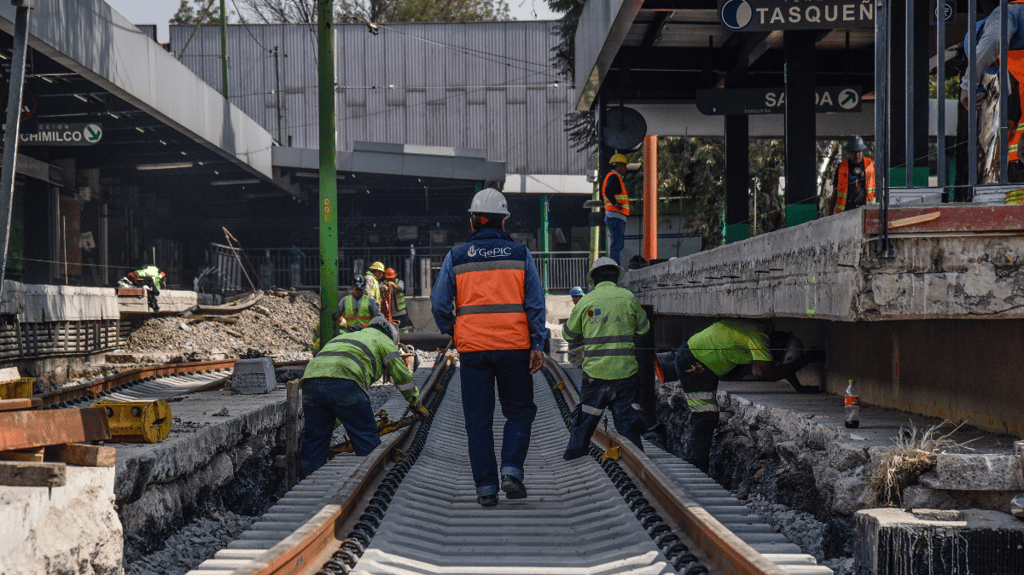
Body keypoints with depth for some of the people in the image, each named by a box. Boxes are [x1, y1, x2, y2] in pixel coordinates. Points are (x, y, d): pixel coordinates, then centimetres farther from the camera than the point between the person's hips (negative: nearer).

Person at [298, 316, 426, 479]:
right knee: (366, 441, 5)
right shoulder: (383, 340, 25)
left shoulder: (343, 337, 43)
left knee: (313, 444, 12)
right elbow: (402, 376, 25)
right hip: (344, 382, -6)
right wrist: (416, 404, 42)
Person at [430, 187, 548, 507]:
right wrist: (537, 345, 1)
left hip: (472, 349, 0)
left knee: (478, 420, 7)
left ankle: (486, 488, 6)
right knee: (519, 411, 14)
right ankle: (511, 471, -4)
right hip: (514, 346, 0)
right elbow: (535, 303, -1)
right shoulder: (520, 255, 3)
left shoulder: (456, 257, 3)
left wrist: (451, 332, 18)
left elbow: (439, 304, 2)